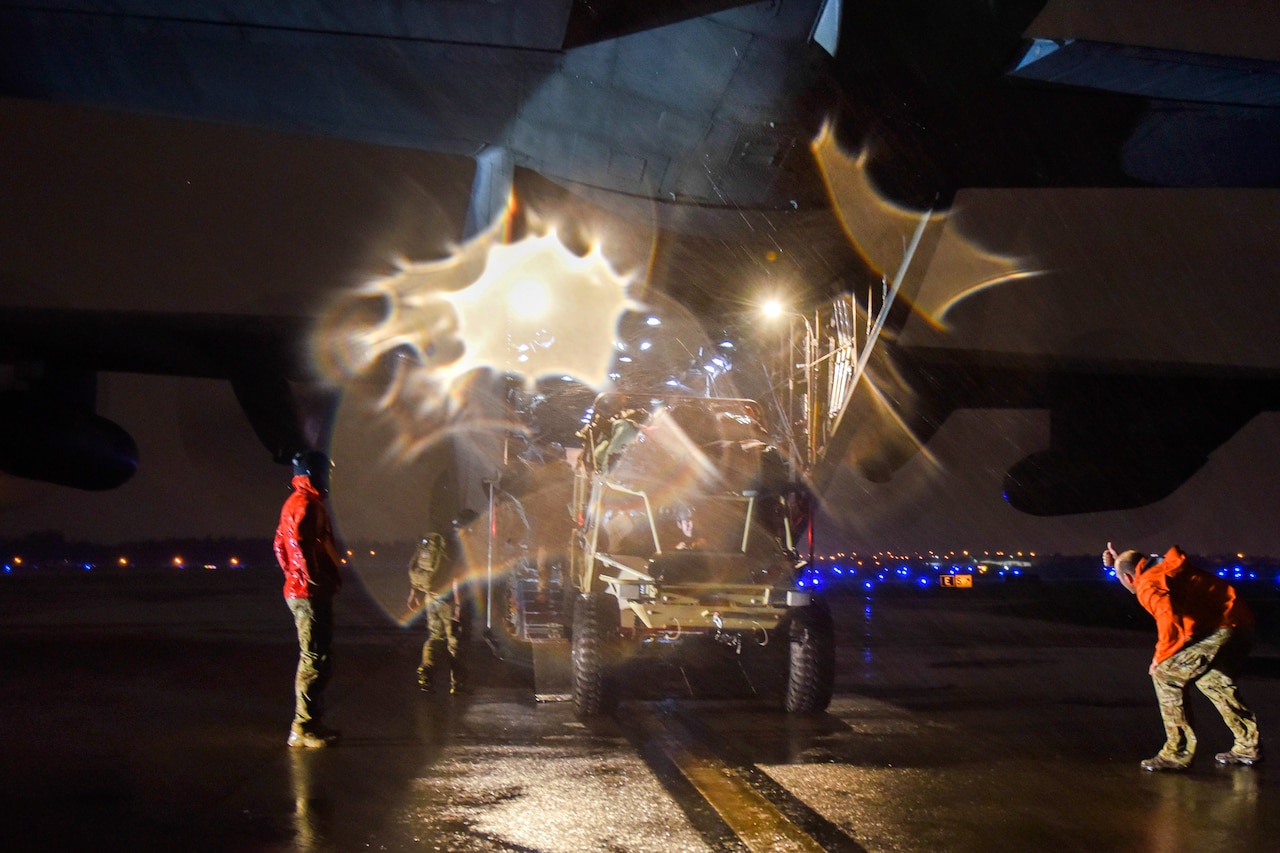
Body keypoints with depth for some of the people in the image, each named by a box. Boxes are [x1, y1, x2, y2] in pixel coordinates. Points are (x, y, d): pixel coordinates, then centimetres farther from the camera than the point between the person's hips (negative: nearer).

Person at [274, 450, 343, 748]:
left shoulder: (295, 503, 18)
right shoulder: (306, 505, -15)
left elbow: (281, 546, 22)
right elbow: (302, 546, -25)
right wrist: (316, 581, -19)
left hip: (300, 591, 11)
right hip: (312, 594, -11)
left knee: (316, 657, 16)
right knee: (314, 659, -7)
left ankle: (309, 722, 23)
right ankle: (303, 729, -4)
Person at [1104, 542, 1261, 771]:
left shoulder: (1148, 586, -8)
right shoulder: (1165, 569, 20)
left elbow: (1170, 620, -21)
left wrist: (1160, 657, -8)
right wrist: (1120, 562, 40)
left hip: (1220, 630, -10)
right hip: (1241, 625, 10)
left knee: (1166, 676, -5)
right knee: (1212, 681, 26)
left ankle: (1177, 753, -5)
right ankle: (1249, 746, 30)